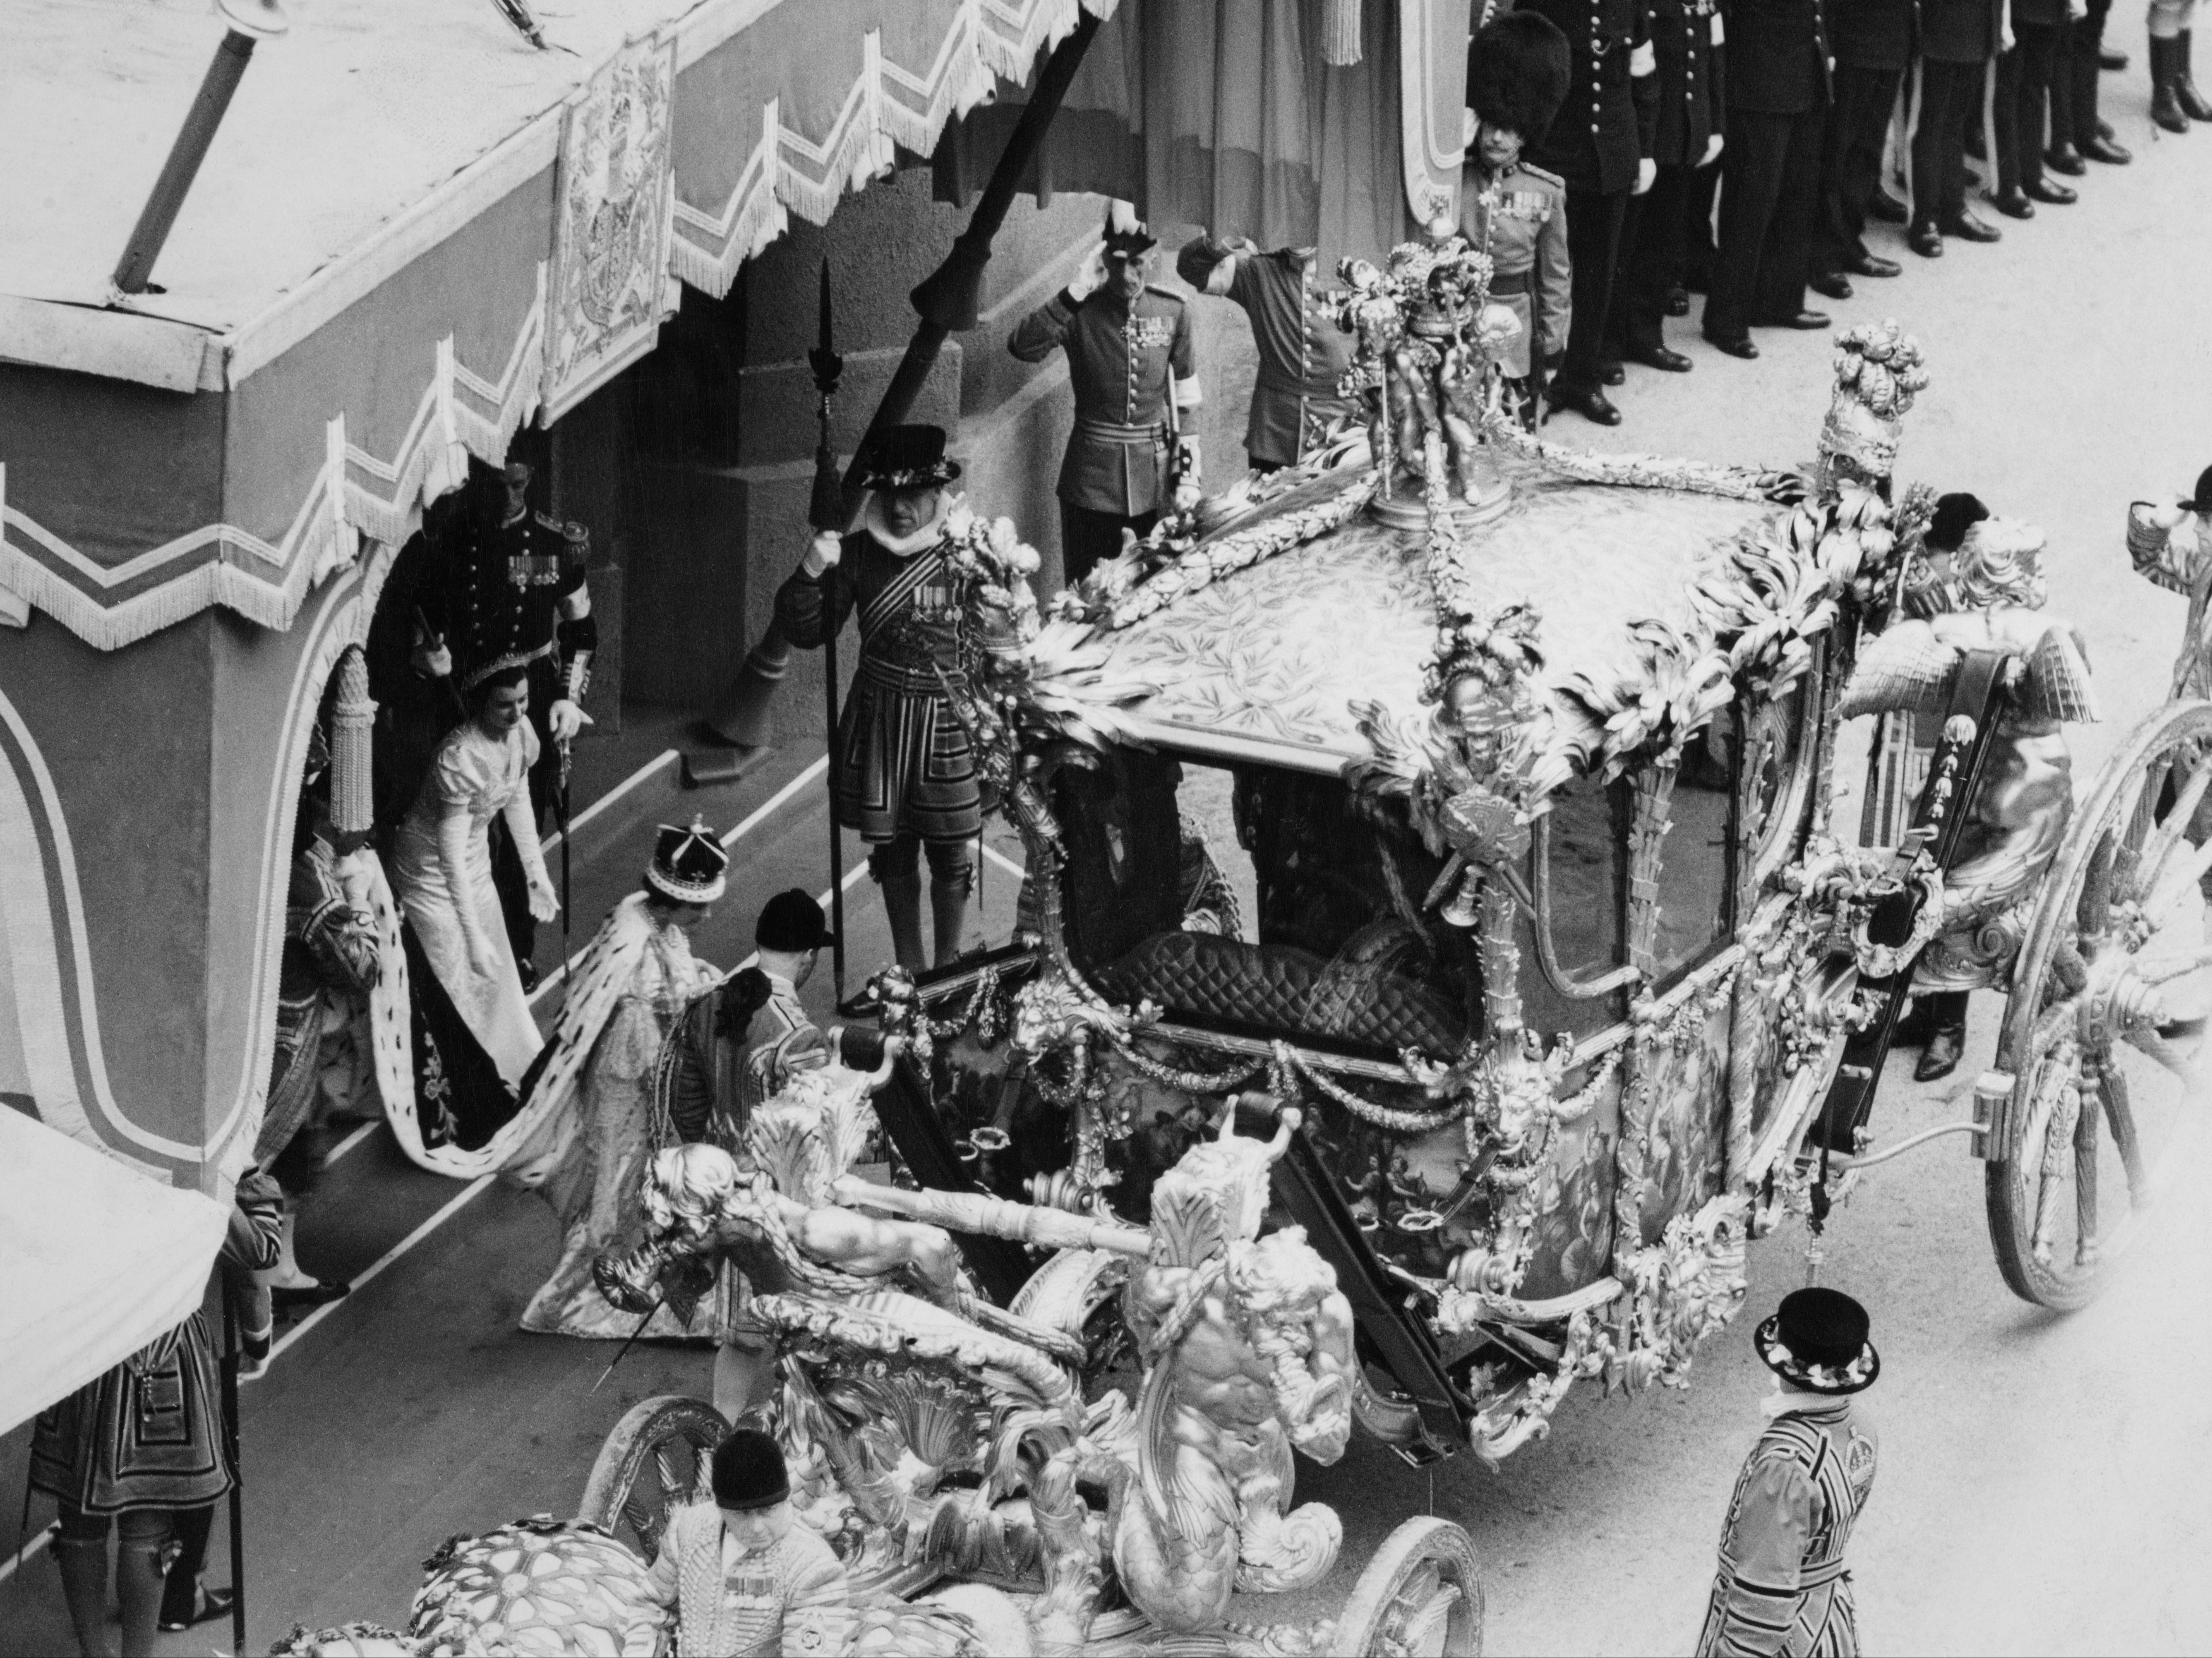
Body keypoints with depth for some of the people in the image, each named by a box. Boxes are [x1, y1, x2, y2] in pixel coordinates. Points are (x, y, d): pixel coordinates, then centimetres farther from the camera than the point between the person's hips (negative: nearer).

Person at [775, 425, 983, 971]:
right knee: (892, 850, 11)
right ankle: (908, 968, 26)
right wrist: (811, 573, -17)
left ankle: (948, 967, 23)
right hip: (880, 721, 2)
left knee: (950, 854, 5)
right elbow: (806, 631, -2)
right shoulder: (857, 555, -2)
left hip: (949, 722, -2)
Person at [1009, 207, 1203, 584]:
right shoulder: (1081, 313, -5)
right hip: (1093, 475, -2)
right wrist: (1077, 292, -25)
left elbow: (1186, 404, 6)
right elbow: (1022, 346, -23)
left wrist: (1188, 476, 1)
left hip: (1156, 473, 2)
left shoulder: (1173, 313, 1)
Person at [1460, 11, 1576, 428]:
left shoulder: (1547, 191, -2)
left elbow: (1556, 270, 3)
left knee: (1518, 426, 6)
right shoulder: (1454, 182, -4)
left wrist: (1553, 334, 1)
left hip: (1518, 323, 0)